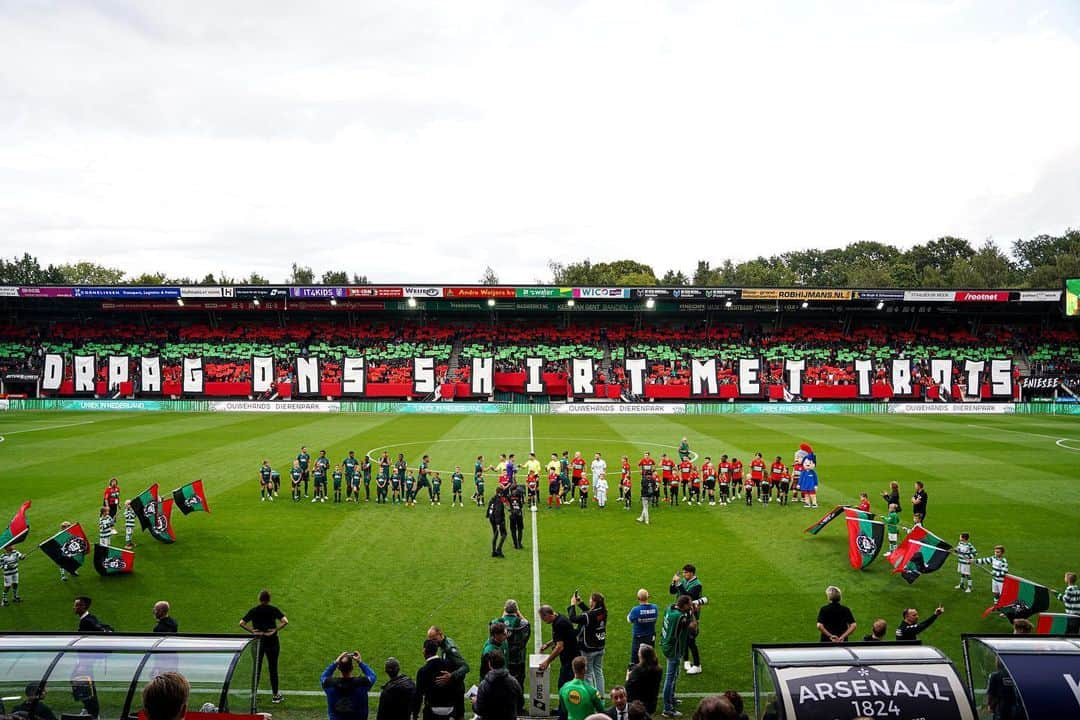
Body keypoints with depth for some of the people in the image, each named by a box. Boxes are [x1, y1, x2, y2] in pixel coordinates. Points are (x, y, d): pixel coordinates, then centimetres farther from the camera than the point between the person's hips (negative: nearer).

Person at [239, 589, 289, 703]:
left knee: (256, 668, 13)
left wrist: (252, 631, -10)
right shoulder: (273, 610, -7)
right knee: (273, 668, 8)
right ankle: (275, 695, 15)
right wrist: (276, 630, -12)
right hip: (272, 641, -1)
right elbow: (285, 621, -19)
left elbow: (241, 623, -12)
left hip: (257, 641, 1)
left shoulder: (253, 611, -3)